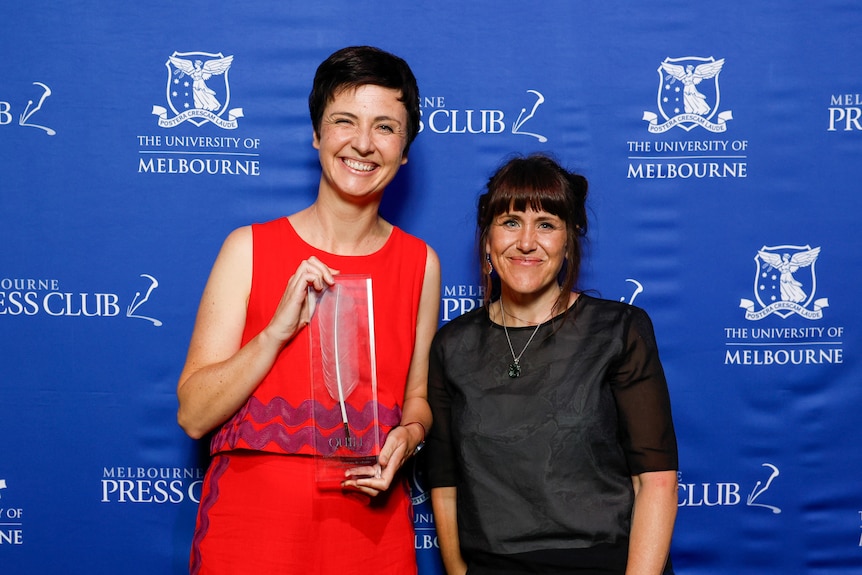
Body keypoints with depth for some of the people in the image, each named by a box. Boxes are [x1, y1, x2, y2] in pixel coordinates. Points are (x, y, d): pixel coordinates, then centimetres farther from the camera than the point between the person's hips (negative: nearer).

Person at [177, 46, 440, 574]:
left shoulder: (420, 264, 2)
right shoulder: (249, 249, -4)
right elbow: (193, 415, -6)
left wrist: (407, 436, -8)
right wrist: (278, 330, -19)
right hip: (248, 528, -2)